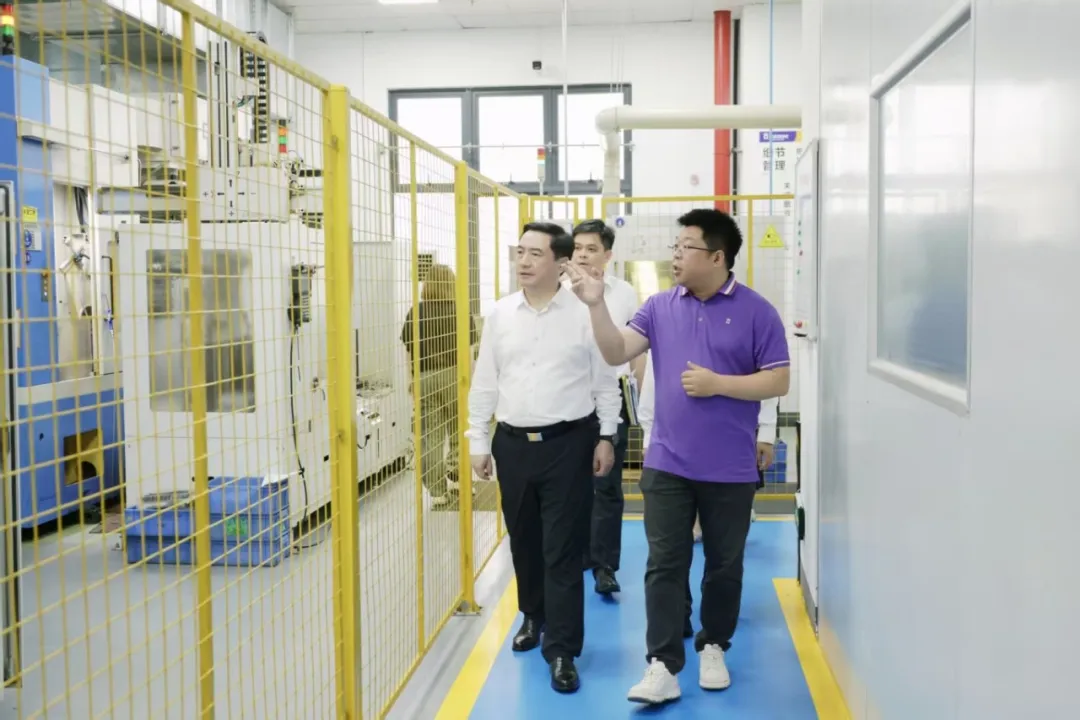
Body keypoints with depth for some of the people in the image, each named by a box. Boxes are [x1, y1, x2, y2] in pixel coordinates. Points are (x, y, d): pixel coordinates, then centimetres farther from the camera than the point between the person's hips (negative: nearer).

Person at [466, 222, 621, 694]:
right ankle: (533, 616, 40)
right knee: (524, 541, 17)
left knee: (563, 548, -1)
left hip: (568, 443, -3)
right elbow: (484, 383, 8)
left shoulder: (585, 314, -5)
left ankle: (562, 650, 6)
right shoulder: (500, 315, 4)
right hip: (513, 443, 4)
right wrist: (478, 442, 7)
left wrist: (606, 437, 0)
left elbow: (604, 382, 1)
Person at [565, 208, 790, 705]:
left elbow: (778, 382, -6)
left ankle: (713, 648, 33)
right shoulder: (660, 306, 3)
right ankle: (663, 666, 7)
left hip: (730, 469, -1)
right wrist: (596, 305, -17)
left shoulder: (755, 311, -5)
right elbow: (616, 354, -4)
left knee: (724, 565, 14)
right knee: (664, 565, 2)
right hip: (667, 463, 2)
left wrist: (717, 384, -16)